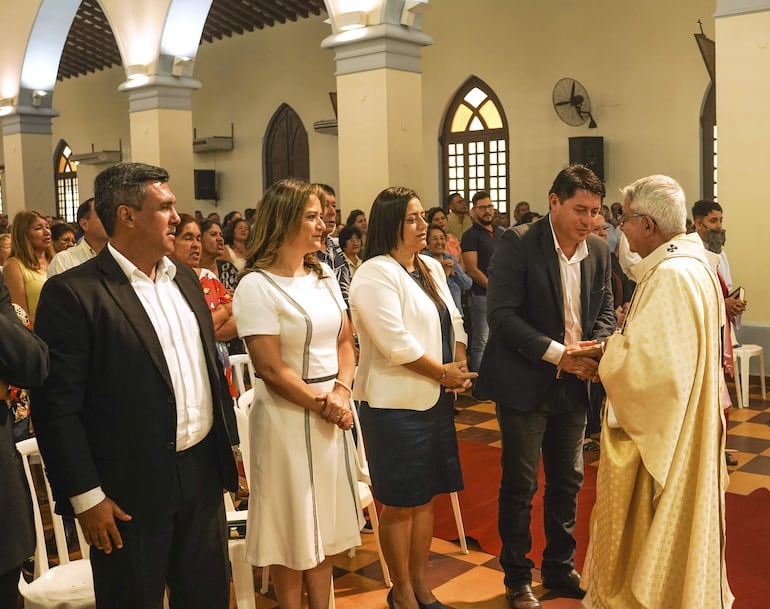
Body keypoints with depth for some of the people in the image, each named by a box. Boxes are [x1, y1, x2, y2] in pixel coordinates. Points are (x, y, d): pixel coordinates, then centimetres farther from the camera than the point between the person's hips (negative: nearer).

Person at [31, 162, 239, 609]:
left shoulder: (185, 279, 9)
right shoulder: (73, 293, -14)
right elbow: (57, 406, -15)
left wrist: (229, 443, 14)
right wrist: (86, 497, -14)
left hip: (203, 472, 7)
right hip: (130, 489, -6)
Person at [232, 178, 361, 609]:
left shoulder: (324, 277, 7)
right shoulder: (257, 286, -14)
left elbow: (345, 341, 8)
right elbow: (271, 369, -17)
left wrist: (341, 392, -9)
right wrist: (321, 405, -12)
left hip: (333, 413, 7)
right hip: (287, 416, -6)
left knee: (325, 521, 16)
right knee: (292, 525, 7)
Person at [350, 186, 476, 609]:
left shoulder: (431, 268, 12)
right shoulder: (375, 274, -14)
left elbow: (453, 323, 13)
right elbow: (395, 343, -21)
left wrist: (460, 365, -4)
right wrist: (443, 373, -13)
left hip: (435, 399, 8)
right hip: (395, 404, -8)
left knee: (425, 497, 16)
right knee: (398, 503, 5)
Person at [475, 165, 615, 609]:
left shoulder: (599, 251, 4)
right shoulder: (518, 244, -13)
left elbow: (605, 311, 10)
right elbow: (502, 315, -18)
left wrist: (597, 351, -11)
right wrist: (559, 353, -23)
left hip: (574, 385, 6)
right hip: (525, 382, -5)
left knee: (568, 481, 15)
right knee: (521, 484, 5)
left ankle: (561, 568, 34)